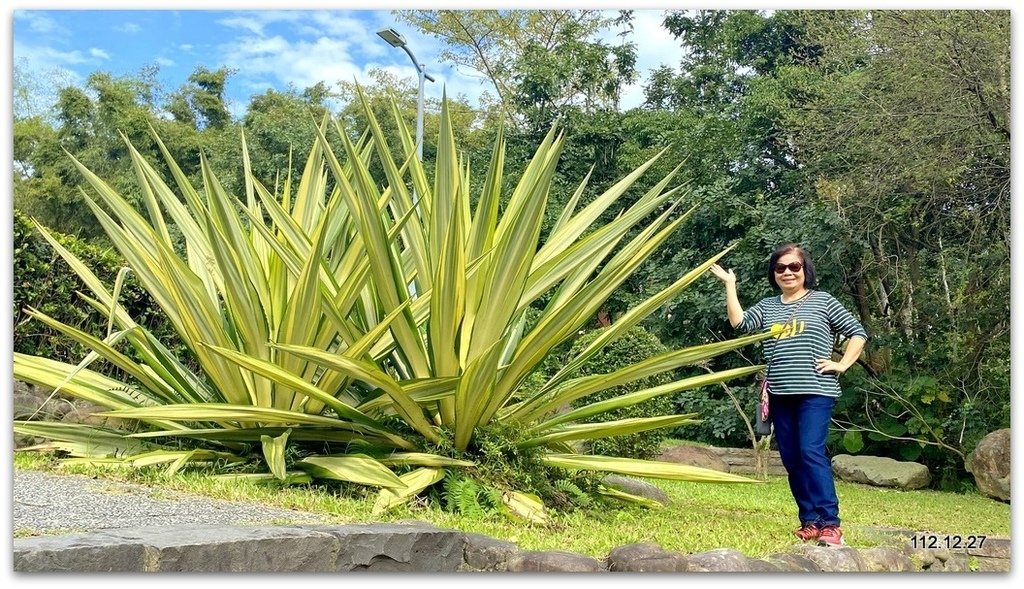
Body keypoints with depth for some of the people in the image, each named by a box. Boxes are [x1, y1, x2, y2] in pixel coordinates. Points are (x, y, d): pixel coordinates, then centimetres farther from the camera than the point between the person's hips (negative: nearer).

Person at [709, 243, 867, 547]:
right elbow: (739, 322, -3)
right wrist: (729, 285, -1)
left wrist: (842, 364, -3)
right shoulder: (767, 306, 14)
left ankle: (830, 524, -17)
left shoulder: (823, 301, 5)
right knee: (791, 459, 6)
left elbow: (858, 332, 7)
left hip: (815, 392, -5)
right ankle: (810, 521, 14)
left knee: (811, 452, -18)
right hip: (781, 394, 5)